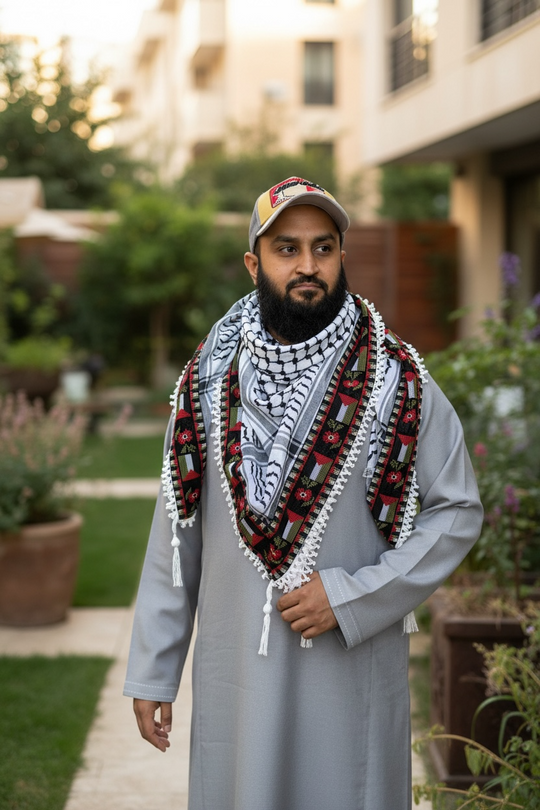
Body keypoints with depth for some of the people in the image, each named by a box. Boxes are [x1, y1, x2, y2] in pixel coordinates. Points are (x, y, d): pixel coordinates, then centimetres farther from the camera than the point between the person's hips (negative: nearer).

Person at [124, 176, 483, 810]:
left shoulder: (397, 383, -5)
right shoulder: (209, 382, 2)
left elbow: (457, 513, -2)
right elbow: (176, 533, 5)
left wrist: (349, 597, -13)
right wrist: (152, 672, 5)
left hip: (351, 669, -1)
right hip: (233, 671, 2)